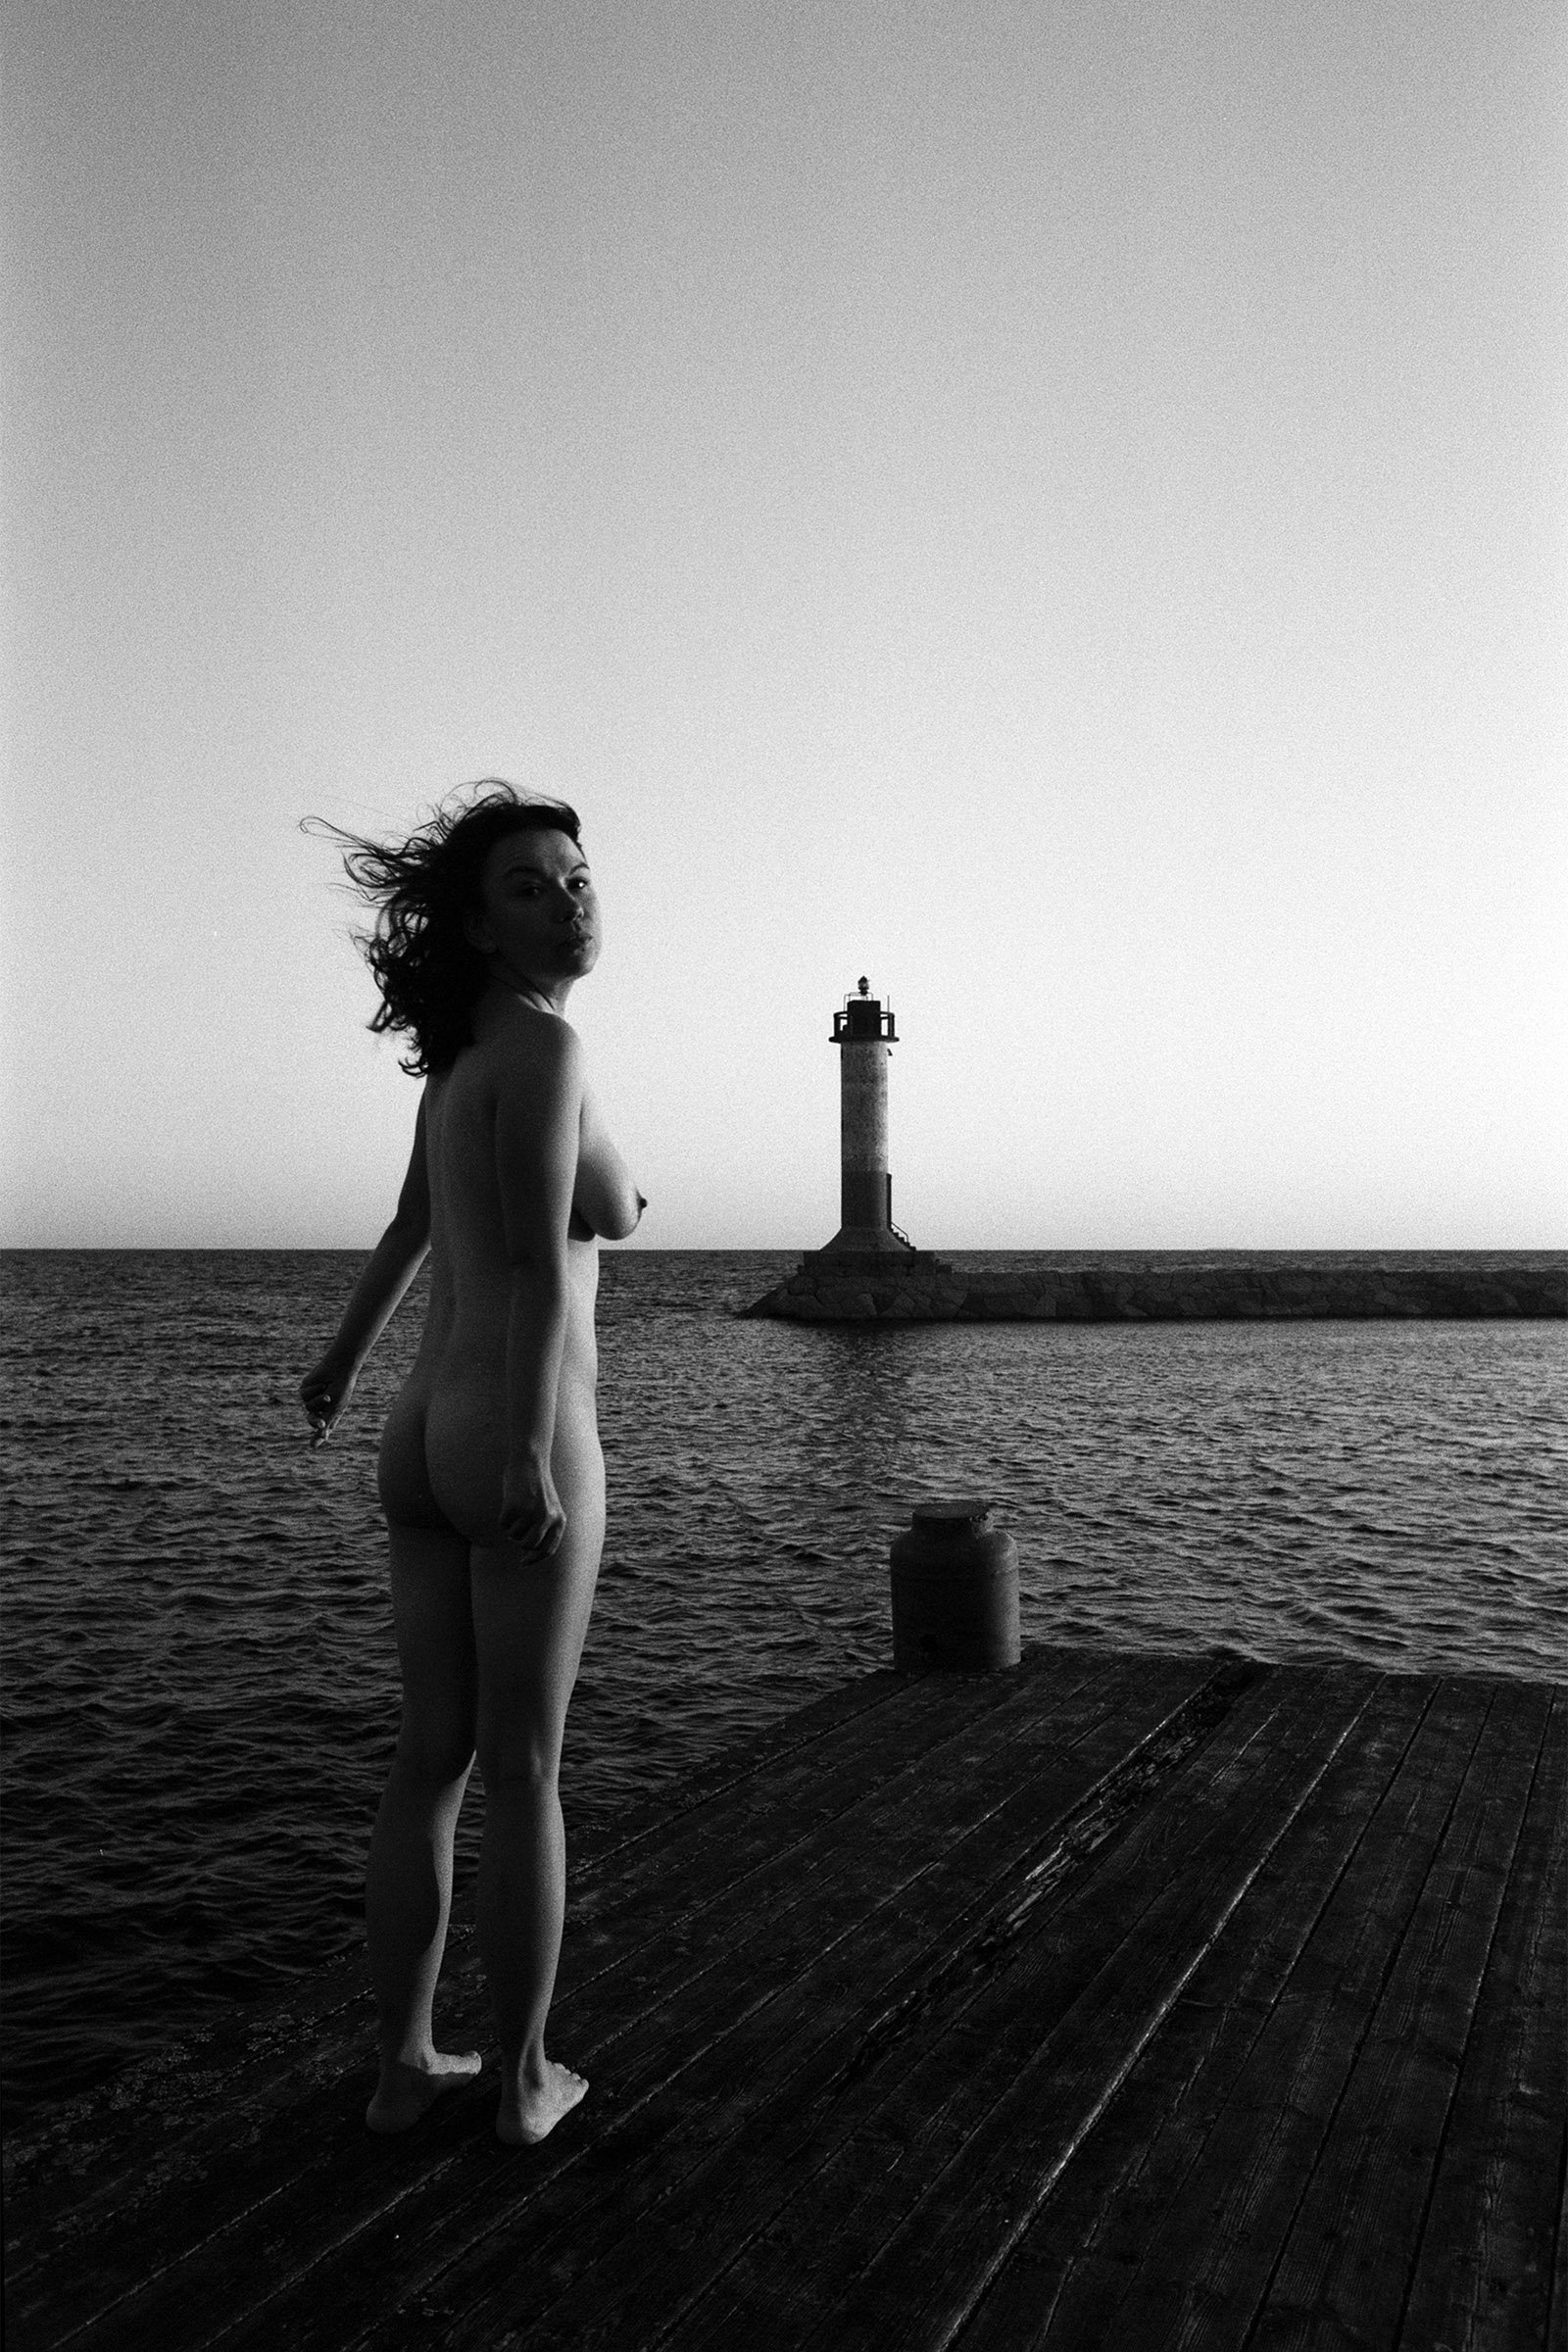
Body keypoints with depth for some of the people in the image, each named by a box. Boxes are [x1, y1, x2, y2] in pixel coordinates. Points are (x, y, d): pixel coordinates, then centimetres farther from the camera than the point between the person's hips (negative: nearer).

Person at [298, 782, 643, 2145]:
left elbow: (413, 1225, 28)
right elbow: (541, 1260, -25)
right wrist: (530, 1454, -32)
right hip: (519, 1447, -7)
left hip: (425, 1443, 8)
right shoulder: (542, 1043, -13)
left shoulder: (463, 1049, 14)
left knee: (434, 1759, 15)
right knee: (526, 1773, 7)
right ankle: (526, 2077, 22)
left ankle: (403, 2066, 25)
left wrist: (345, 1358, 41)